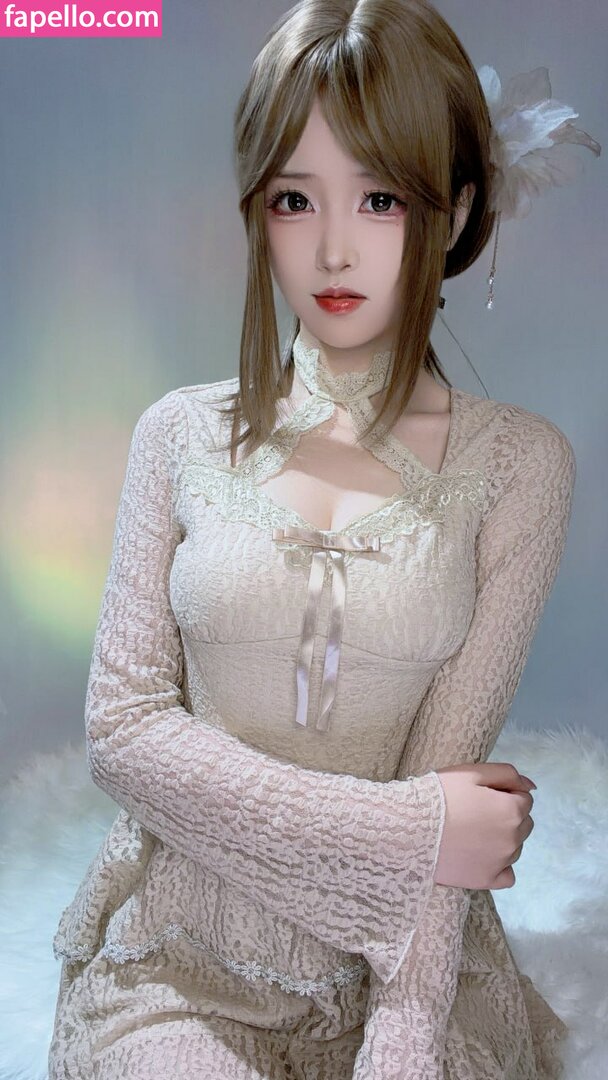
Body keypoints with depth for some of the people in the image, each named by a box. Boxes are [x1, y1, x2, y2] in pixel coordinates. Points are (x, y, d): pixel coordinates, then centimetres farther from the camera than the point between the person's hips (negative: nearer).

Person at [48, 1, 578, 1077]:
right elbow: (123, 728, -6)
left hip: (401, 958, 1)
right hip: (180, 955, 0)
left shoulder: (517, 463, -5)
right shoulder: (183, 433, -1)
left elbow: (450, 769, -8)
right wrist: (410, 826, -14)